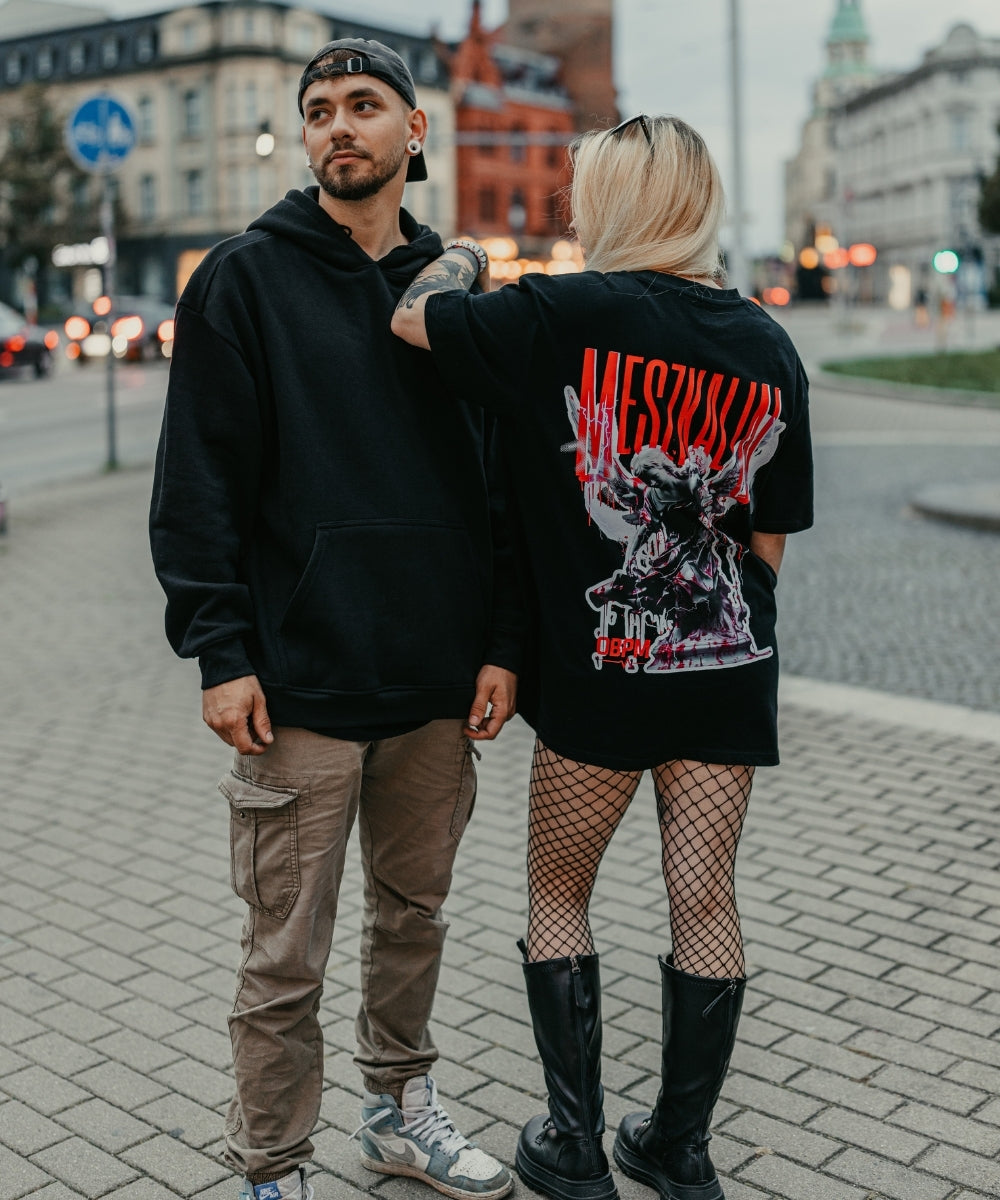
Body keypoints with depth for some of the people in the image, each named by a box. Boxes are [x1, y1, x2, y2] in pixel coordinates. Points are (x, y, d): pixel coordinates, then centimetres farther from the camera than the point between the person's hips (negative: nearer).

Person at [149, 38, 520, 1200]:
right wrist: (219, 651, -11)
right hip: (303, 683, -4)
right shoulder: (246, 277, -1)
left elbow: (502, 478, 11)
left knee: (414, 911, 18)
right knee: (286, 953, 4)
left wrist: (502, 643, 4)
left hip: (438, 680, 4)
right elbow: (199, 480, -5)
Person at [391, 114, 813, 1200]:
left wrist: (460, 256, 18)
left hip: (598, 671, -4)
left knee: (557, 895, 14)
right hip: (730, 670, 4)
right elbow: (770, 539, 6)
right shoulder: (769, 348, 3)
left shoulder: (567, 317, -12)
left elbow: (412, 317, -1)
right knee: (705, 899, 12)